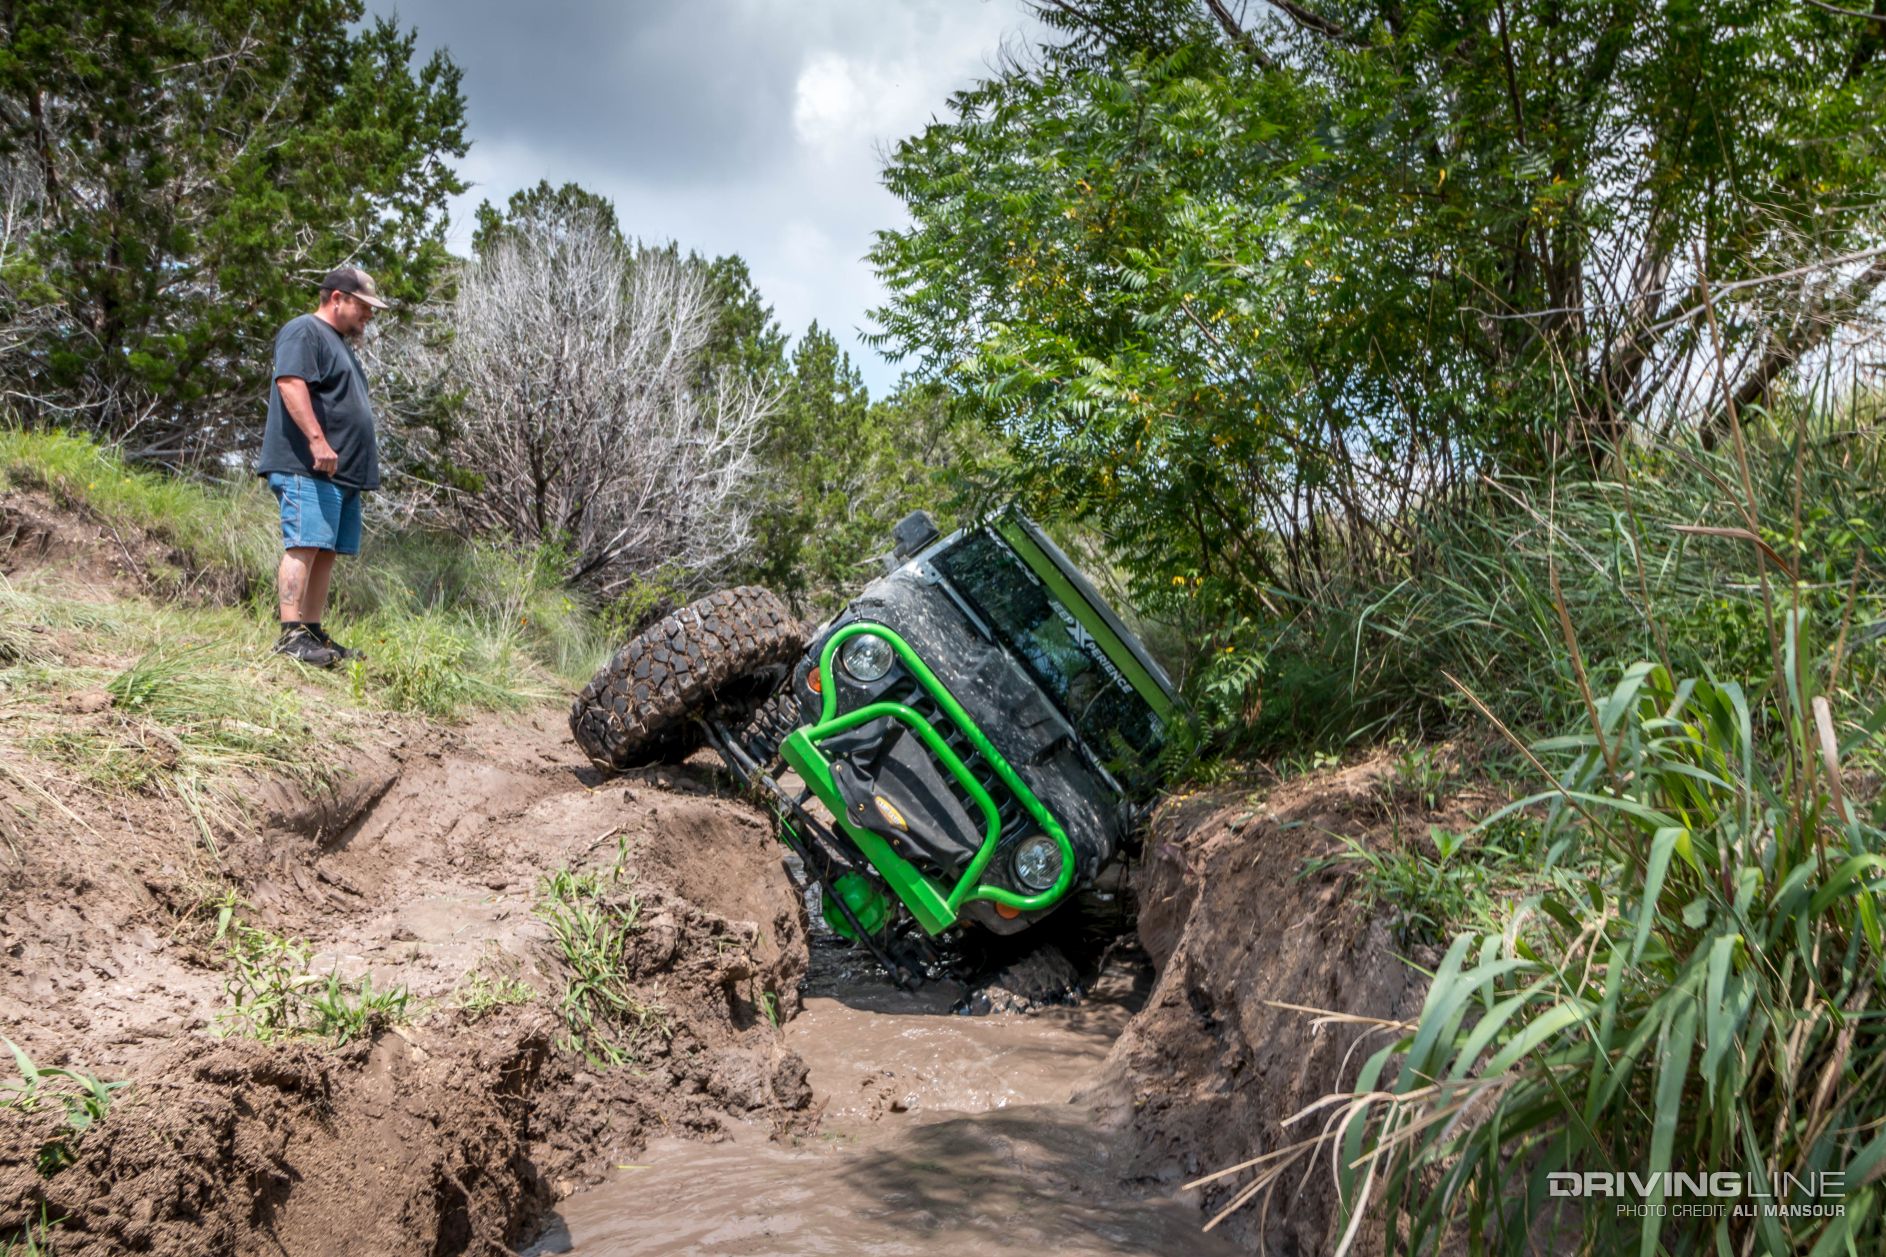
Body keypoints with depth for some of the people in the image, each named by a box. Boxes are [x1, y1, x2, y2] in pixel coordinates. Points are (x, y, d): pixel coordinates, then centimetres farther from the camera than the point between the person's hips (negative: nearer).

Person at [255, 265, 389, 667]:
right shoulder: (304, 332, -3)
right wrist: (317, 439, -26)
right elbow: (290, 383, -18)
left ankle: (313, 633, 9)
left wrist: (364, 462, 27)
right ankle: (291, 635, -19)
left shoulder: (339, 343, 29)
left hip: (342, 472, 10)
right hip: (307, 468, -10)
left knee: (325, 552, 7)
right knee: (304, 545, -16)